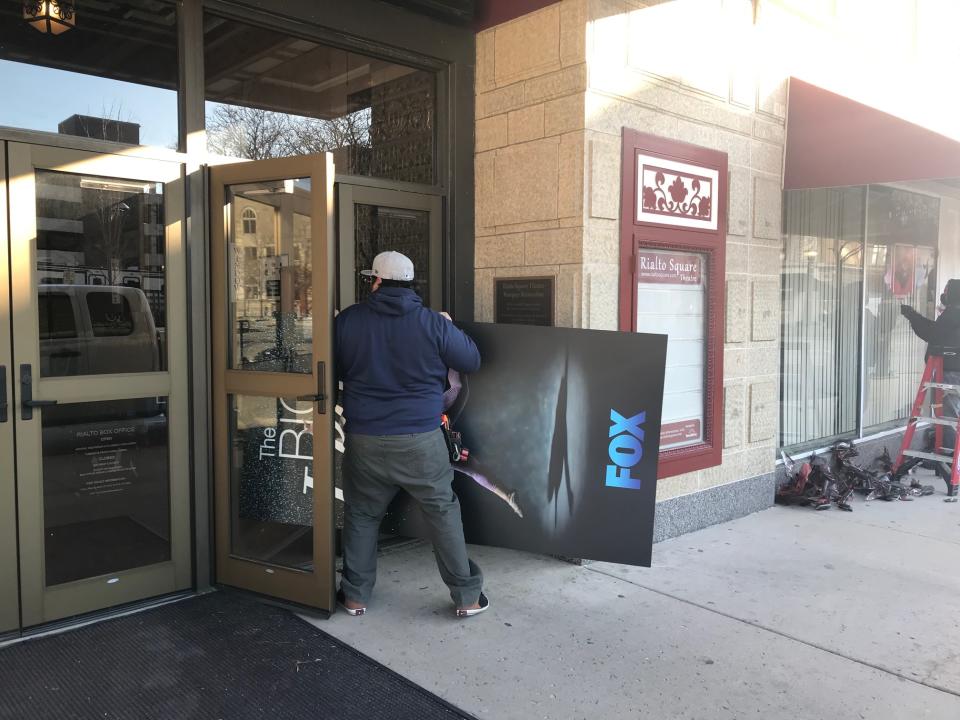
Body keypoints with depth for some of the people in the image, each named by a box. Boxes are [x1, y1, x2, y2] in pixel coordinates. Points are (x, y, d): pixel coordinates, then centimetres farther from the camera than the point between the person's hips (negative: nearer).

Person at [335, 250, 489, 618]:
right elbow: (472, 361, 3)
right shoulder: (433, 323, -8)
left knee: (361, 515, 18)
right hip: (421, 441, -1)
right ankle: (467, 596, 19)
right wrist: (450, 329, 19)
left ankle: (355, 595, 28)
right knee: (444, 513, 11)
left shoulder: (348, 320, -4)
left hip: (365, 441, 1)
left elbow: (335, 370, 8)